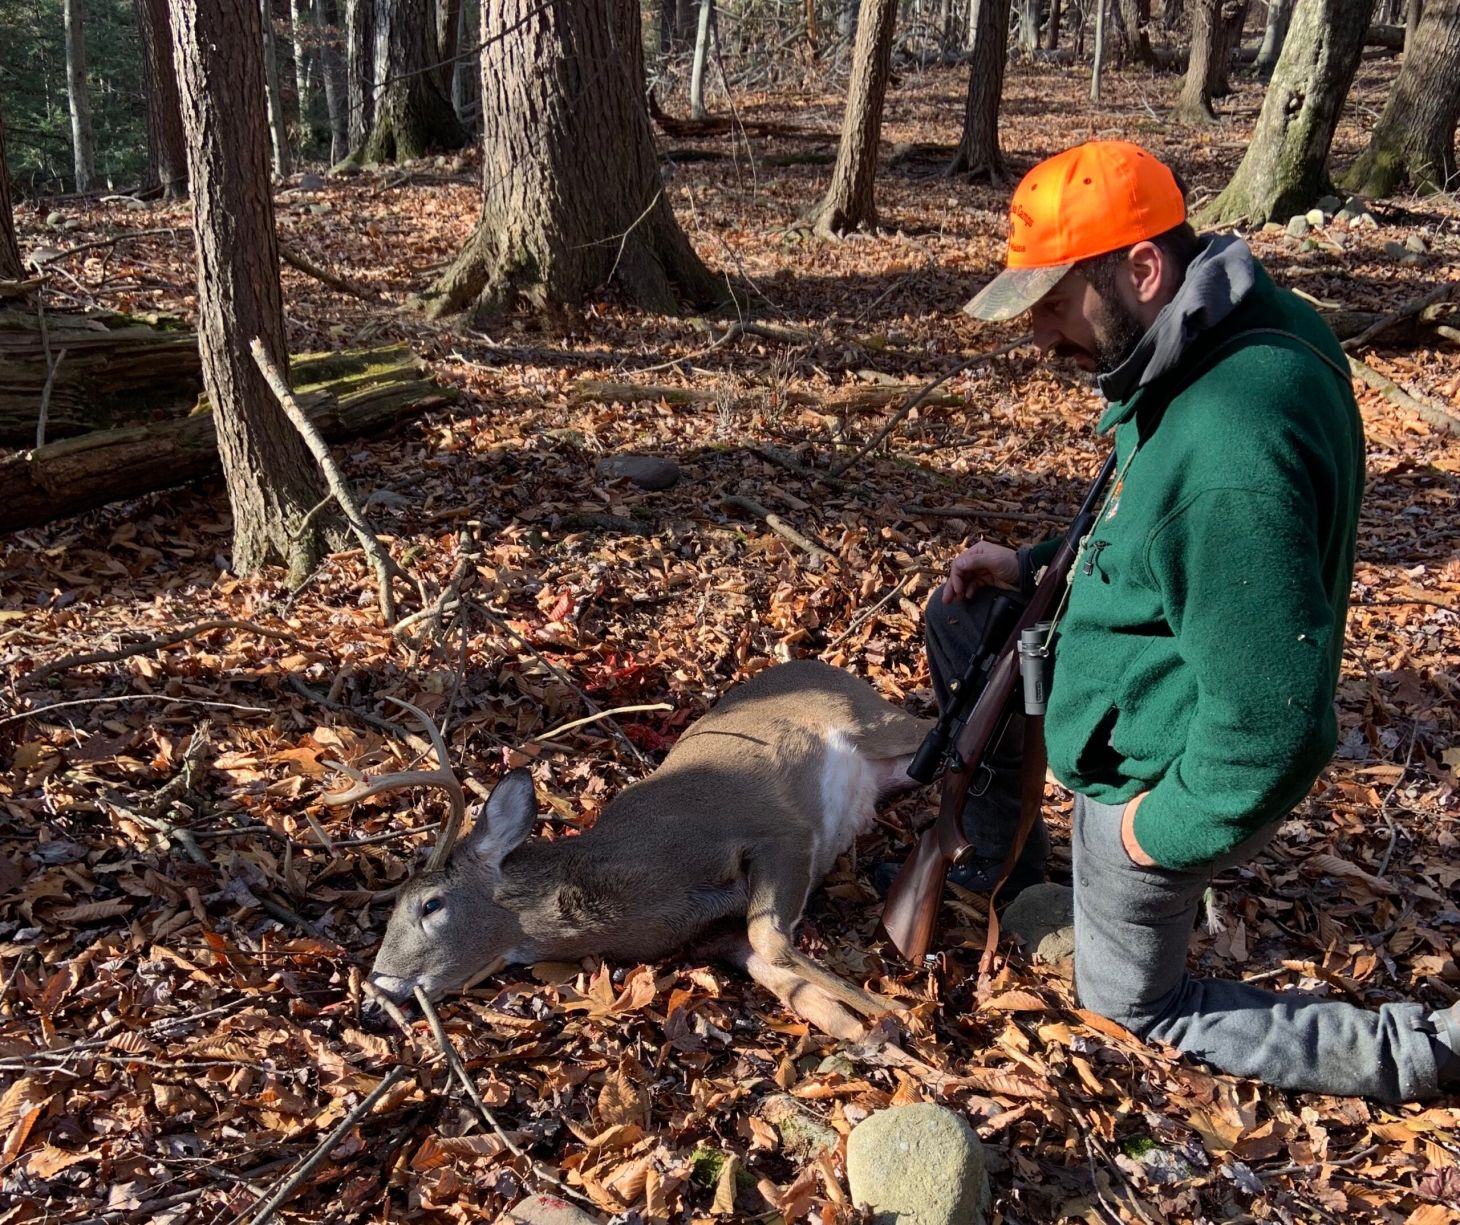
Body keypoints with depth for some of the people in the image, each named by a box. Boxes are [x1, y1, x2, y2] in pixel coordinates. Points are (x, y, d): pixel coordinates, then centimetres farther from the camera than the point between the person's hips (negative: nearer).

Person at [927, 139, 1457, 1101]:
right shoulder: (1227, 339, -5)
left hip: (1162, 768, -9)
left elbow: (1271, 723, -34)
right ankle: (1005, 865, 32)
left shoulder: (1232, 451, -38)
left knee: (1140, 1008, 15)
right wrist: (1036, 568, 3)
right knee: (959, 618, 20)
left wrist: (1164, 830, -19)